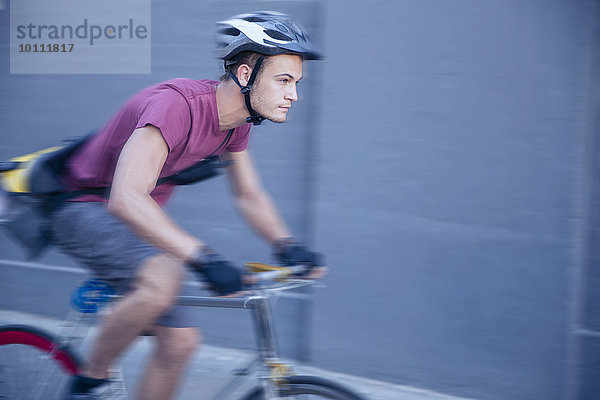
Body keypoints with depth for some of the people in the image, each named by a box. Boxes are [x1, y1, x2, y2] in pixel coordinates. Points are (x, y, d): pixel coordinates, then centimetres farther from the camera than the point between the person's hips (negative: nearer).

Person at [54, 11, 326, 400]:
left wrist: (288, 245, -8)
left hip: (136, 217, 9)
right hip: (83, 208, -8)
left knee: (180, 340, 2)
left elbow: (249, 195, 9)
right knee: (162, 279, -35)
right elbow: (126, 199, -42)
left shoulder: (235, 122, -5)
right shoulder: (177, 103, -32)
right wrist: (203, 257, -48)